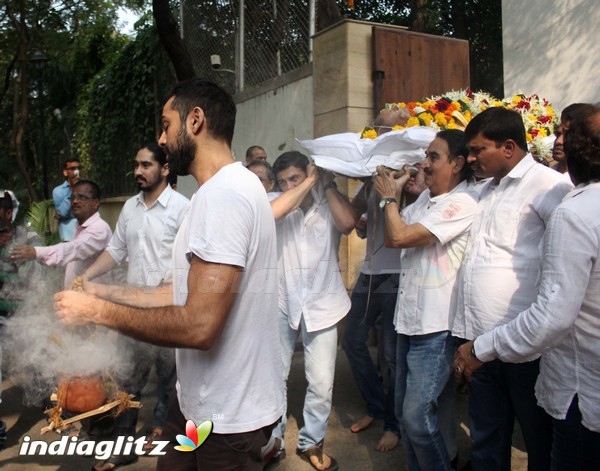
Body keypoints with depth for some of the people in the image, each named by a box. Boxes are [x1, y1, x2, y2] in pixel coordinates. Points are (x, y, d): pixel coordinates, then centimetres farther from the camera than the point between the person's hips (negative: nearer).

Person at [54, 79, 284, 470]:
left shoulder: (223, 194, -24)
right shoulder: (223, 189, 10)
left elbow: (199, 326, -29)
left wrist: (99, 311, -17)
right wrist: (106, 291, 9)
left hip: (230, 414, -9)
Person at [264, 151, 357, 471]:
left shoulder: (330, 203, -2)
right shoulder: (277, 204, -3)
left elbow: (347, 223, -22)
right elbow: (270, 214, -27)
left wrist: (327, 183, -13)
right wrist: (310, 181, -20)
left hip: (321, 303, 0)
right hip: (281, 302, 1)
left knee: (321, 383, 6)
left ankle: (311, 443, 28)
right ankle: (272, 440, 31)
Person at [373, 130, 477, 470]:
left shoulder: (462, 203, -17)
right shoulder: (425, 197, 10)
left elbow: (400, 236, -21)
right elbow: (390, 238, 9)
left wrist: (390, 198, -4)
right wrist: (394, 194, 6)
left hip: (436, 328, -9)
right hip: (410, 320, 9)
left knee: (418, 416, -5)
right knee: (405, 412, 17)